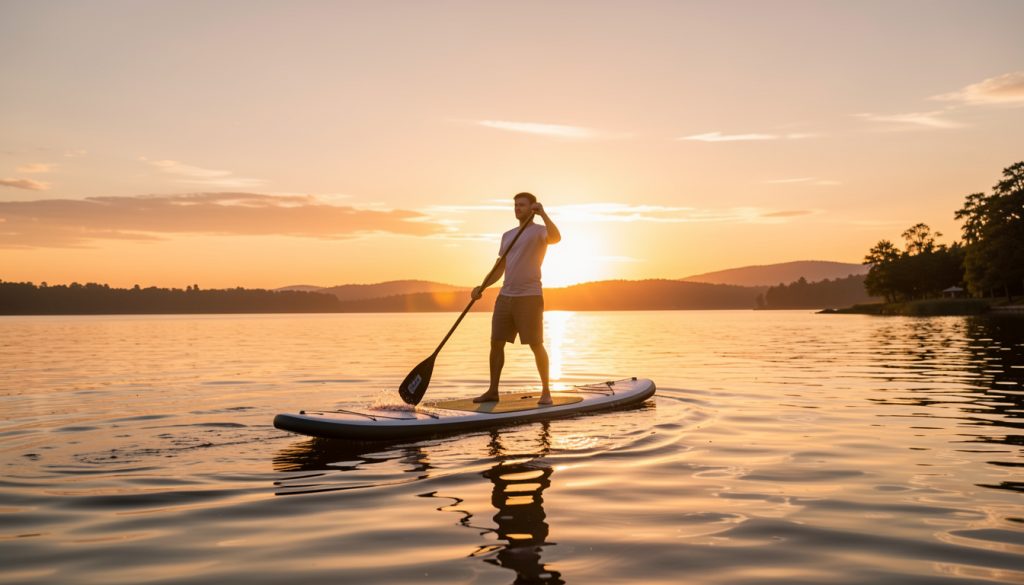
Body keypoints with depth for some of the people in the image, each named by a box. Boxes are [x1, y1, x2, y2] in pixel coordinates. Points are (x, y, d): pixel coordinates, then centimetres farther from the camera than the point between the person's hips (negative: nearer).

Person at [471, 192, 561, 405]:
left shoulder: (540, 231, -1)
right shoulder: (507, 236, 19)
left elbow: (556, 238, -27)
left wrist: (543, 213, -29)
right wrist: (482, 287, 6)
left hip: (530, 296, -7)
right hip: (505, 296, 7)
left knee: (536, 345, -5)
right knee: (496, 343, 5)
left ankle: (546, 391, 6)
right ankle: (493, 391, 13)